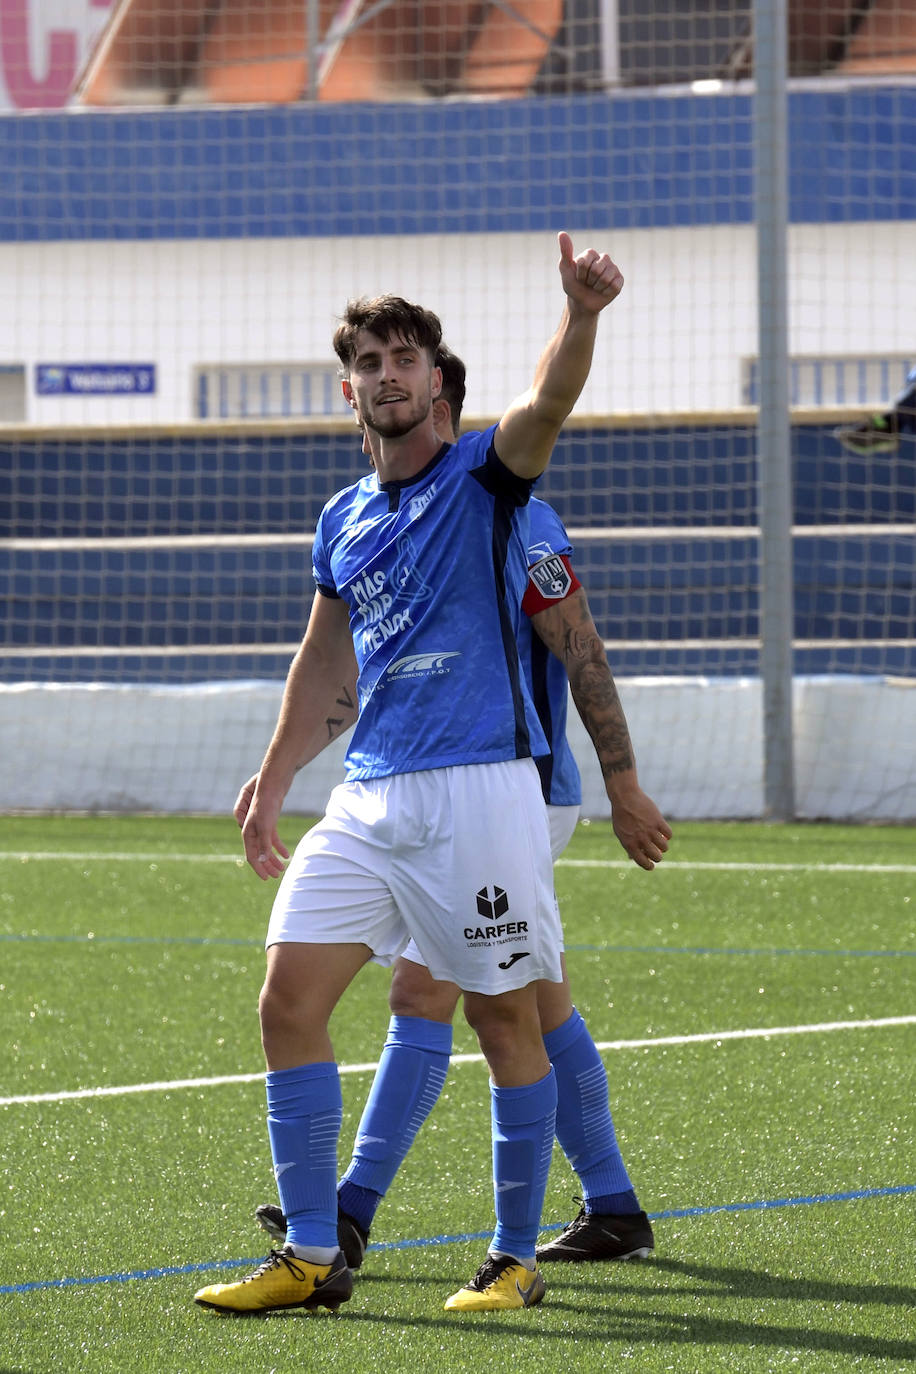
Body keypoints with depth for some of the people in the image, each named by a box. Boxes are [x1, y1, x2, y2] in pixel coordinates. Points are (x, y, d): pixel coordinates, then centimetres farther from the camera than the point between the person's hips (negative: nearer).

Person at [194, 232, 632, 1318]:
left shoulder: (483, 476, -1)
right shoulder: (343, 520, 15)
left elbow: (548, 400, -23)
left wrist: (581, 313, -43)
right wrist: (270, 788, 26)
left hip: (480, 789, -6)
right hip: (368, 798, 6)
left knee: (506, 1023, 0)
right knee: (288, 998, -3)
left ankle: (515, 1259, 10)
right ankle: (311, 1257, 2)